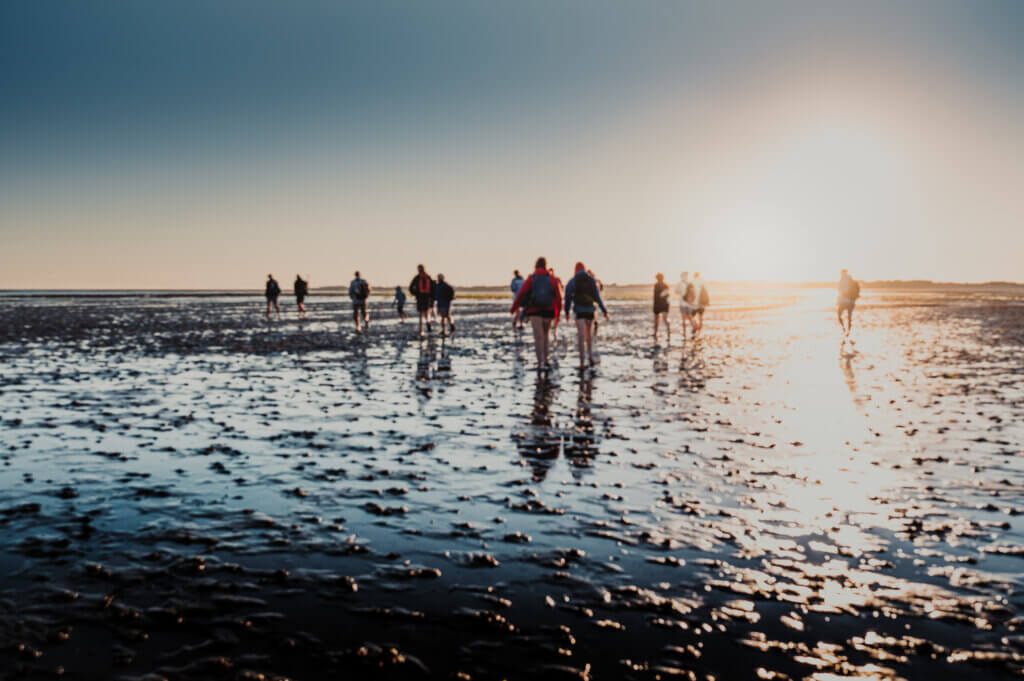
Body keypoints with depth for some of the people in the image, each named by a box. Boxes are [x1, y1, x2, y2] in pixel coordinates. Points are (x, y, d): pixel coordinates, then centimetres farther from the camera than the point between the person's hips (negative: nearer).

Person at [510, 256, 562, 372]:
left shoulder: (531, 278, -3)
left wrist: (513, 308, 4)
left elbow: (521, 294, -7)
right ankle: (545, 360, 23)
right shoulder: (551, 279, 2)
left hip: (534, 311, -2)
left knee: (538, 338, -4)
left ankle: (541, 364, -13)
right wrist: (558, 312, 11)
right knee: (545, 336, 20)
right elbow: (558, 296, 0)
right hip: (548, 312, 2)